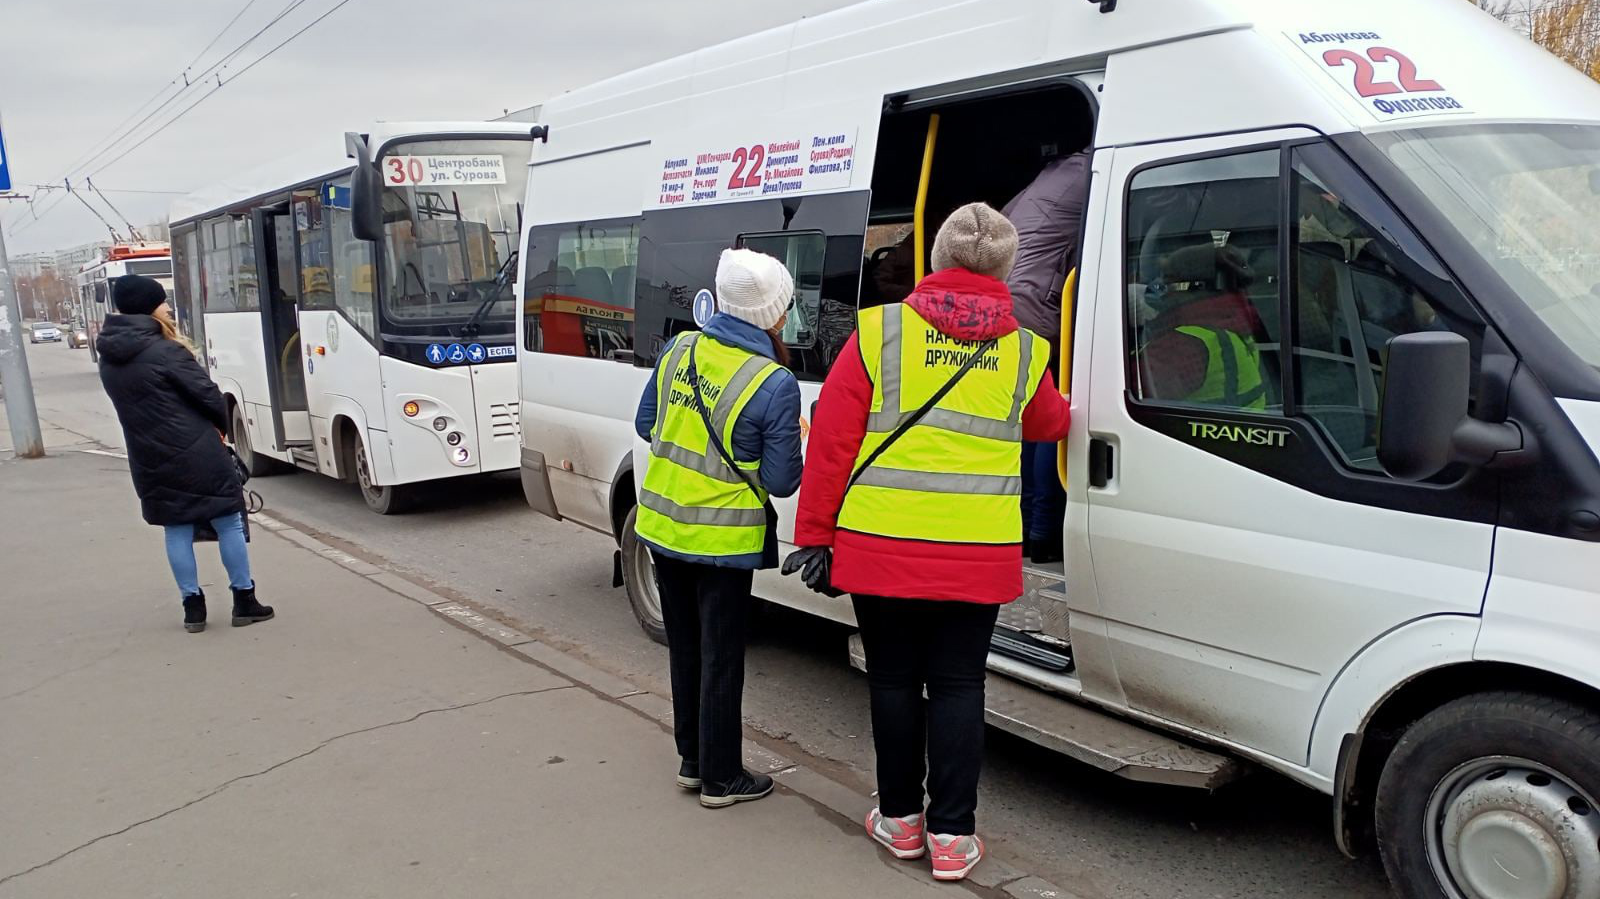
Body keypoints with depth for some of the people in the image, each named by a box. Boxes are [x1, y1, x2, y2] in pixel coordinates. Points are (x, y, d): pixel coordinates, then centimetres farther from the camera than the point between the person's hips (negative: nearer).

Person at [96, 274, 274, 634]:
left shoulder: (109, 359, 8)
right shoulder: (165, 351, -15)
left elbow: (138, 405, 10)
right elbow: (208, 394, -12)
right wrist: (221, 426, 8)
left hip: (150, 461, 7)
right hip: (196, 455, -6)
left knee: (177, 530, 12)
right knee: (228, 522, 5)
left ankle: (193, 607, 15)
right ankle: (244, 601, 9)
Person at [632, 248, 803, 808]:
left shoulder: (679, 350, -2)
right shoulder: (776, 385, -19)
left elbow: (646, 426, 9)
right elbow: (782, 481, -13)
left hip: (662, 527, 6)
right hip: (723, 541, -6)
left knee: (685, 648, 19)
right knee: (721, 658, 8)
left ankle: (691, 760, 33)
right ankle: (721, 778, 20)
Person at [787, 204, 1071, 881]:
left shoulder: (879, 330, -3)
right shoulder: (1024, 351, 4)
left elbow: (831, 439, -5)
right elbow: (1048, 426, 23)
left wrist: (814, 534, 1)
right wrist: (1062, 412, 46)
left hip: (881, 546, -1)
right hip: (977, 554, 1)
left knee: (894, 680, 13)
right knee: (957, 686, 11)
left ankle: (900, 818, 25)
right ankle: (952, 835, 17)